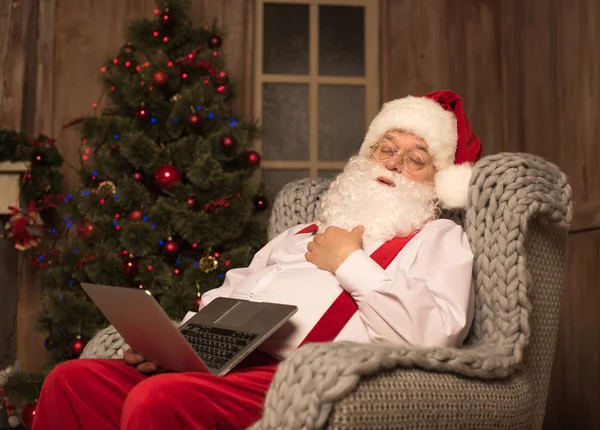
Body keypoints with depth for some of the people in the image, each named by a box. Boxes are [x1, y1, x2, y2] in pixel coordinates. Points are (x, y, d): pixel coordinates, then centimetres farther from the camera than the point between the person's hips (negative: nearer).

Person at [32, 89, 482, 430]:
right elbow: (222, 297, 25)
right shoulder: (305, 232, 29)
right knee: (72, 380, -12)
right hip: (211, 364, 7)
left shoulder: (440, 238, 10)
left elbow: (433, 335, -10)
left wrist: (351, 263, -5)